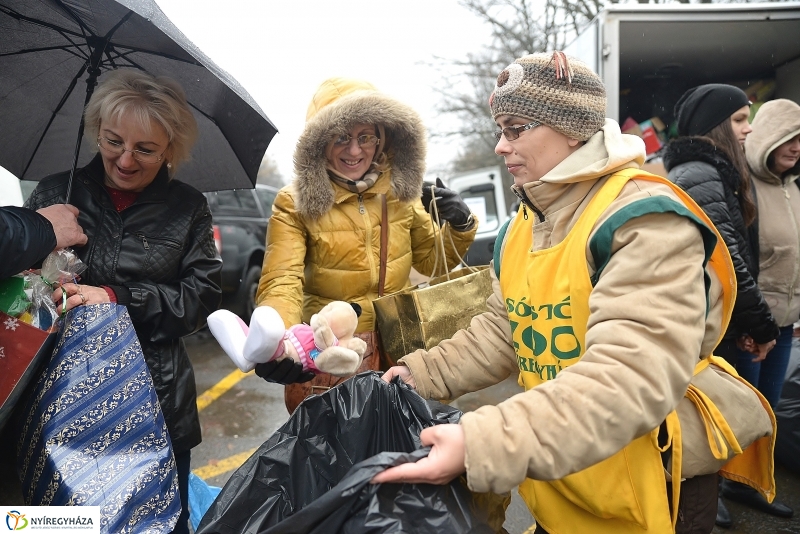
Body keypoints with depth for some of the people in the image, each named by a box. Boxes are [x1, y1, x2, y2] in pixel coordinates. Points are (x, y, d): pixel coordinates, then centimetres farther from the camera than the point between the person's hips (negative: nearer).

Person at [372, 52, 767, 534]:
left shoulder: (644, 218, -23)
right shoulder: (522, 227, 3)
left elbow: (632, 378, -34)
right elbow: (503, 332, 8)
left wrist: (481, 446, -41)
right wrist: (422, 374, -3)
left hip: (649, 488, -6)